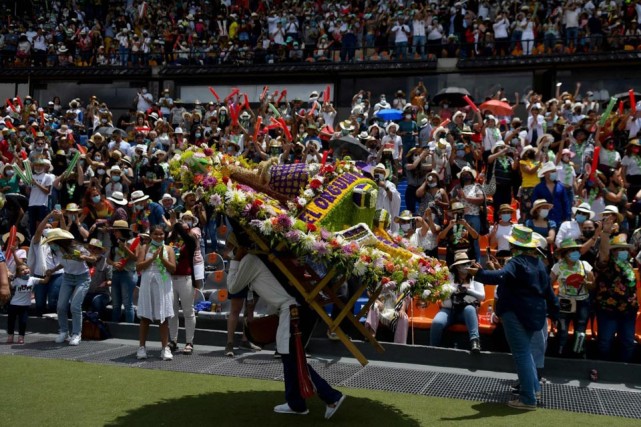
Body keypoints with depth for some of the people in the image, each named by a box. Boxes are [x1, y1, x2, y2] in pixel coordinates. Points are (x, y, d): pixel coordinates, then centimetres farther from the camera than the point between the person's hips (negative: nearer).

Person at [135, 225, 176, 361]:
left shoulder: (168, 249, 7)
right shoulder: (145, 248, 7)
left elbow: (173, 268, -2)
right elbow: (138, 267, -4)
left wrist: (162, 258, -12)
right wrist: (153, 257, -11)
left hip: (164, 286, 0)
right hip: (147, 284, 0)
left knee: (164, 317, 2)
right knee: (145, 317, 5)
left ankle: (165, 348, 6)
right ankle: (142, 347, 12)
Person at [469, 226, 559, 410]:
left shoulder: (517, 262, -15)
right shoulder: (539, 262, 12)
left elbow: (501, 276, -34)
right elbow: (548, 289, 18)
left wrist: (480, 274, -46)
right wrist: (554, 311, 25)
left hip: (516, 313, -9)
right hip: (534, 312, 9)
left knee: (521, 354, -4)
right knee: (525, 350, 24)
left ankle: (528, 399, 0)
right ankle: (534, 387, 29)